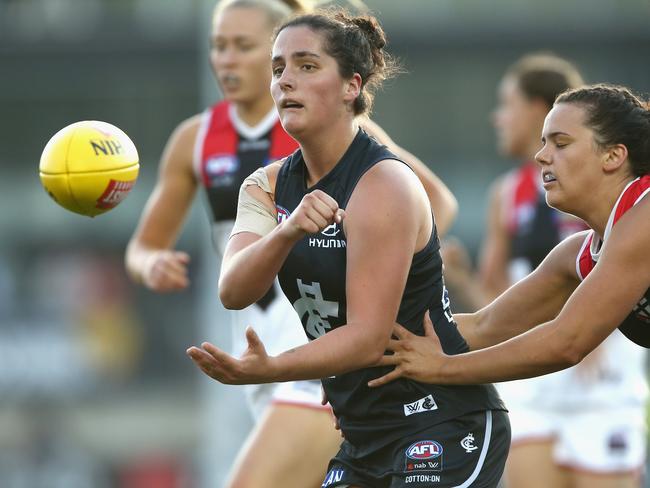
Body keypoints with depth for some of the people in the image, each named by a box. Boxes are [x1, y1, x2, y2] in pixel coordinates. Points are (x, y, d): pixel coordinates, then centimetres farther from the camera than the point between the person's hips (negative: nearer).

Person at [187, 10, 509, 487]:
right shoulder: (268, 186, 4)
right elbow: (233, 292, -14)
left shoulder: (384, 185, -17)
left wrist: (264, 370, -36)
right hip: (365, 438, 7)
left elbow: (369, 339, -23)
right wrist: (286, 232, -34)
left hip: (445, 431, -7)